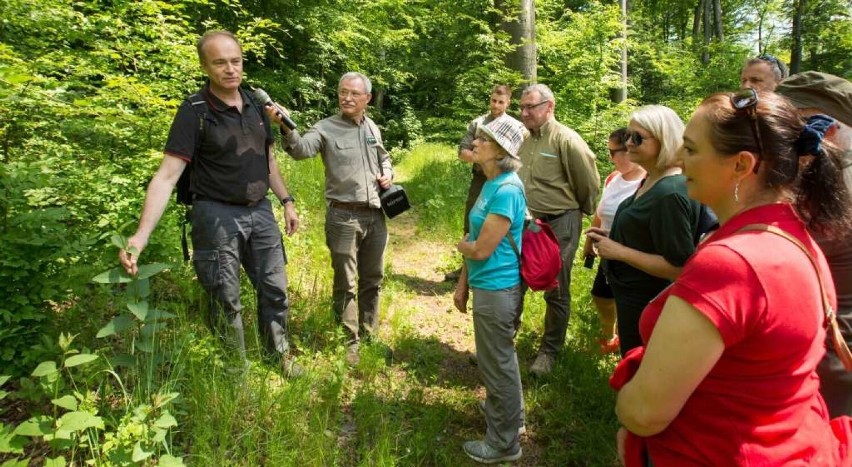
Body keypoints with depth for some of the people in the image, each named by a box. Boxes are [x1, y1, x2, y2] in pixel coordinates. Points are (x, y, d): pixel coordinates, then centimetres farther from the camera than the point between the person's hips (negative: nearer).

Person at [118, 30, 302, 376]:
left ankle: (280, 353, 32)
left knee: (275, 289, 12)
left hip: (260, 212, 5)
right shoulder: (194, 112, -13)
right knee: (226, 301, 6)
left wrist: (286, 202, 14)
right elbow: (167, 175, -19)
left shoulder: (255, 104, 5)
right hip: (218, 216, -5)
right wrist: (141, 235, -29)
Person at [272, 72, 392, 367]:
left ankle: (369, 335, 31)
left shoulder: (373, 129, 10)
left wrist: (387, 174, 6)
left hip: (375, 215, 5)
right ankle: (351, 342, 19)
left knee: (372, 280, 15)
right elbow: (302, 150, -27)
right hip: (344, 216, -5)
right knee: (345, 284, 4)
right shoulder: (326, 128, -7)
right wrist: (287, 128, -46)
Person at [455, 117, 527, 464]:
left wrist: (462, 244, 0)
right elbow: (474, 240, 11)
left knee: (497, 363, 7)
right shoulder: (491, 183, 7)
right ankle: (508, 413, 47)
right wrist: (463, 285, 14)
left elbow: (481, 249, -23)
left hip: (496, 288, -9)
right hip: (489, 285, 9)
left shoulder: (507, 189, -23)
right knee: (500, 357, 25)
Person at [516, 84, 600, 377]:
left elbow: (590, 183, -10)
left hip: (559, 226, -6)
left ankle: (549, 351, 26)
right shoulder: (524, 140, 6)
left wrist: (578, 211, 4)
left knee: (556, 293, 8)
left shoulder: (566, 140, -15)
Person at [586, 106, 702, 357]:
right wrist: (613, 237, 3)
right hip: (635, 297, 10)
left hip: (647, 306, -10)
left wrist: (619, 251, -24)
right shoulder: (651, 181, 4)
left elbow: (679, 267, -28)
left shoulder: (670, 194, -26)